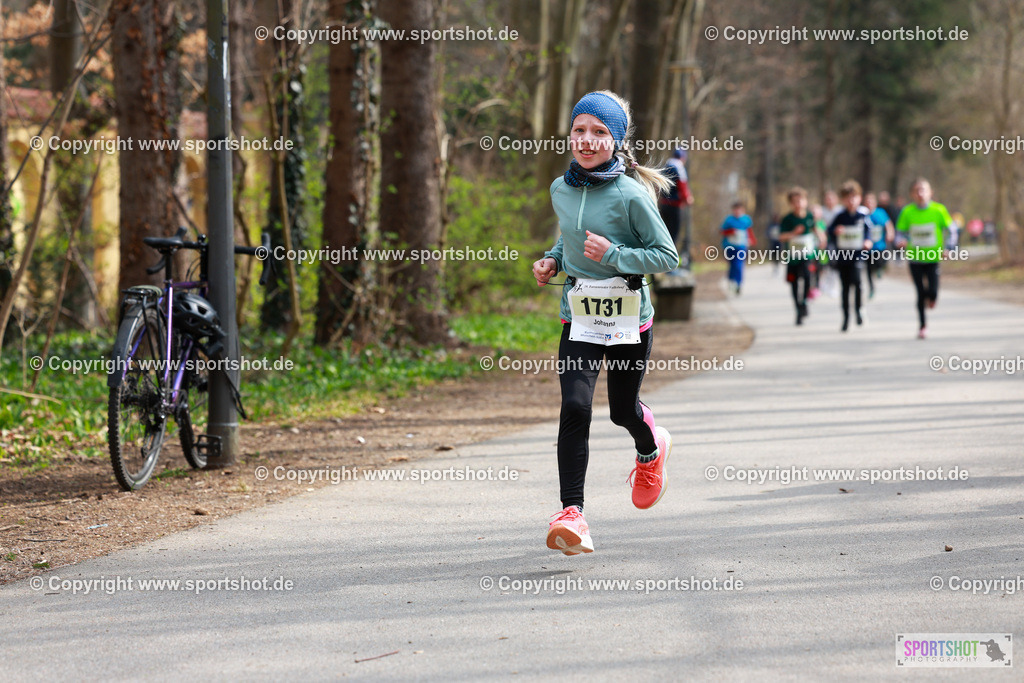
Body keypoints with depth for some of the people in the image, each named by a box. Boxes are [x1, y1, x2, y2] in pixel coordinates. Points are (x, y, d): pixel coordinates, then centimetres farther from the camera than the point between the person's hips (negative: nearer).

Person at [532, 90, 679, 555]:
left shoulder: (631, 195, -12)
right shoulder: (561, 190, 4)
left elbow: (667, 256, -9)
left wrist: (614, 255, -22)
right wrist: (553, 260, 5)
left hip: (629, 317, -3)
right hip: (579, 316, 3)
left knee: (623, 410, 13)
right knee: (575, 407, -16)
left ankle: (650, 449, 51)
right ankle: (572, 513, -19)